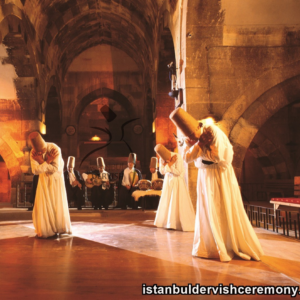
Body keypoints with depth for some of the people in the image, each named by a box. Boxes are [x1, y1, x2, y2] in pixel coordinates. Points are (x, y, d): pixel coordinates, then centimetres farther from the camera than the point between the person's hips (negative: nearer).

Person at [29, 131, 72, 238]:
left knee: (57, 204, 2)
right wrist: (47, 161, -33)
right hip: (44, 179, 2)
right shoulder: (33, 153, -20)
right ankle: (46, 229, 11)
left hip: (56, 178, -2)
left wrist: (41, 161, -30)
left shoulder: (54, 148, -28)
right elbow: (35, 171, -29)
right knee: (43, 204, -2)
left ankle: (58, 227, 19)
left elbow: (55, 169, -31)